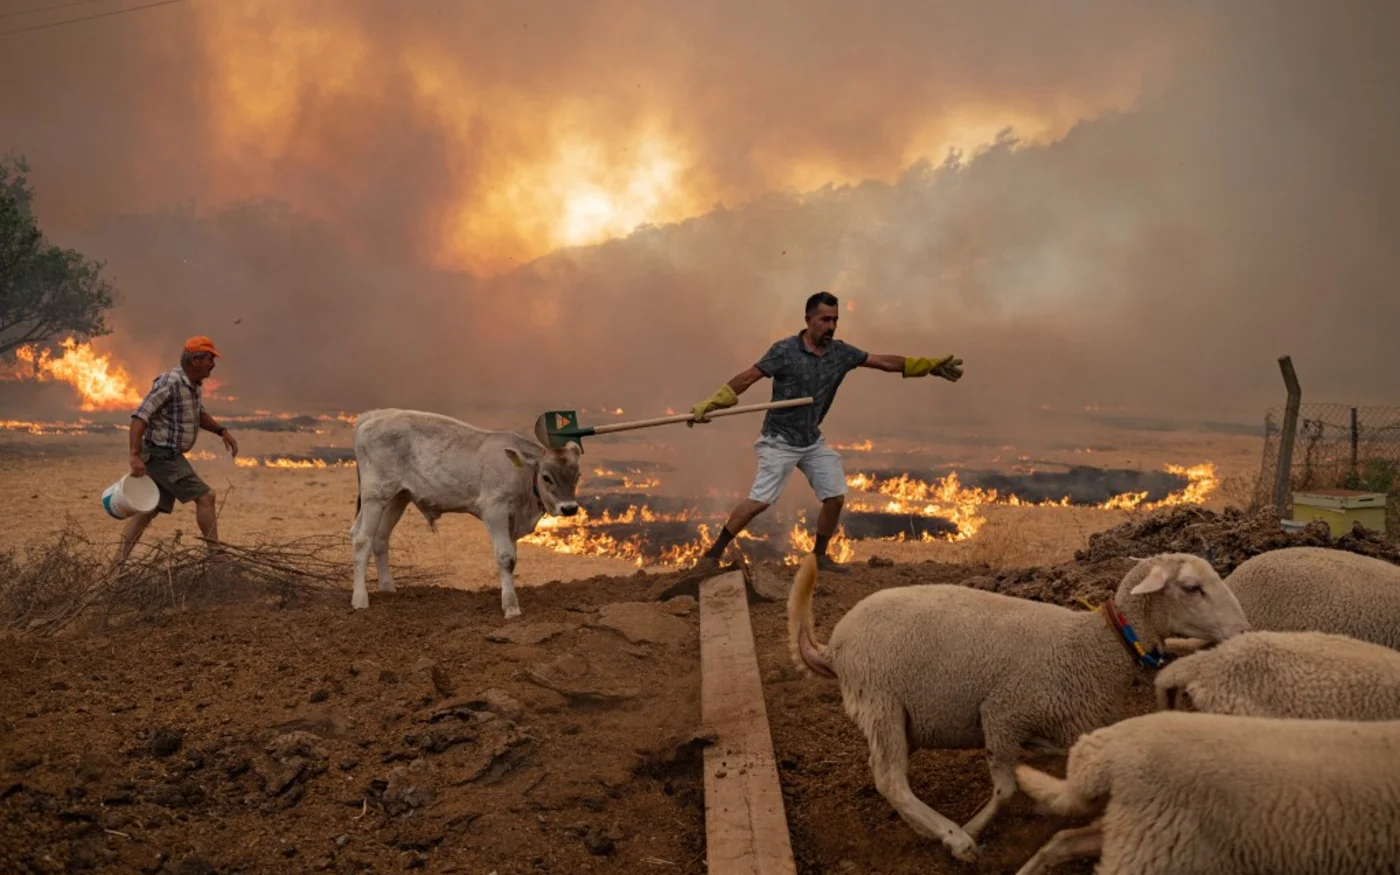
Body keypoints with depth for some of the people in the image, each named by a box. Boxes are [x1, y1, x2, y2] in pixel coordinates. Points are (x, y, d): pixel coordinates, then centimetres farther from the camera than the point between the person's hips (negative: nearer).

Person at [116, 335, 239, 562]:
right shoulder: (169, 383, -20)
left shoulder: (195, 385, 9)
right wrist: (135, 456, -31)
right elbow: (139, 417, -24)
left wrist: (222, 431, 10)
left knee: (150, 509, 9)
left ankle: (119, 562, 11)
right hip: (162, 454, -10)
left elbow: (199, 415, 27)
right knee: (204, 496, -10)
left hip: (170, 455, 10)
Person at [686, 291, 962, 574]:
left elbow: (885, 362, 3)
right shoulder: (785, 350, -15)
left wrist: (930, 365, -1)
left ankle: (819, 556, 21)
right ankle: (712, 555, -6)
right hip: (780, 441, -6)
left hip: (813, 442, 6)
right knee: (760, 500, -15)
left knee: (835, 497, 2)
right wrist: (710, 403, -25)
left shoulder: (841, 353, 0)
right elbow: (747, 378, -17)